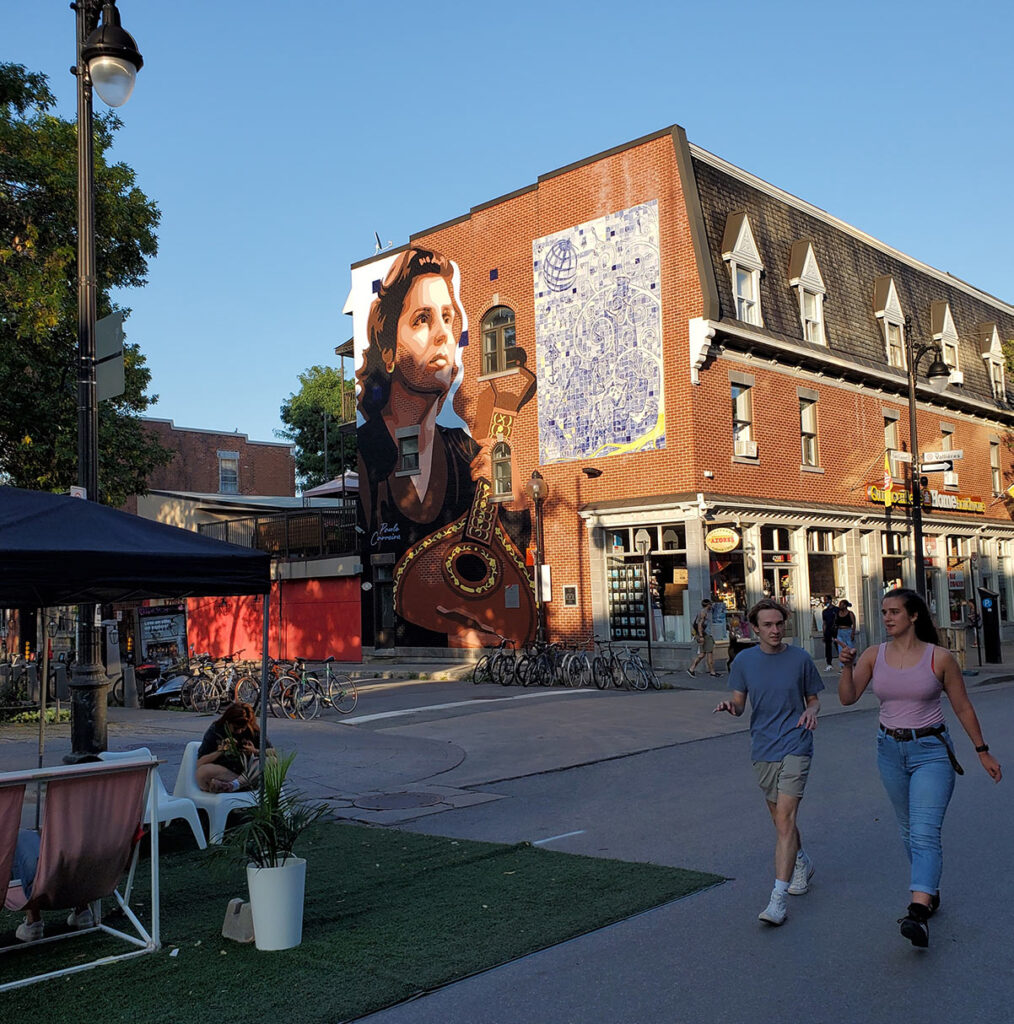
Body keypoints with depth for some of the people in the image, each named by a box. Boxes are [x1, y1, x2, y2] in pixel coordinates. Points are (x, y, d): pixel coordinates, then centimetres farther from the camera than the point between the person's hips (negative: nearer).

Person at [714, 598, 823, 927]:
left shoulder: (800, 659, -3)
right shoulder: (745, 661, 1)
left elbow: (813, 700, 8)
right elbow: (739, 703, 6)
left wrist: (810, 712, -14)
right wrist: (730, 706, -16)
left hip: (795, 746, -3)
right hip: (762, 748, 3)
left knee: (785, 818, -13)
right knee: (780, 819, 17)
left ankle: (778, 899, -14)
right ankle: (802, 863, 45)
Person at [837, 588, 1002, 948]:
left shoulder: (939, 658, -9)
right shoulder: (874, 656, 0)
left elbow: (963, 707, 1)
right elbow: (848, 697, -7)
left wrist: (982, 751, 6)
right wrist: (847, 665, -24)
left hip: (931, 750, -4)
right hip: (890, 750, 4)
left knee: (924, 833, -15)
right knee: (908, 830, 16)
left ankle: (918, 912, -23)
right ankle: (929, 891, 34)